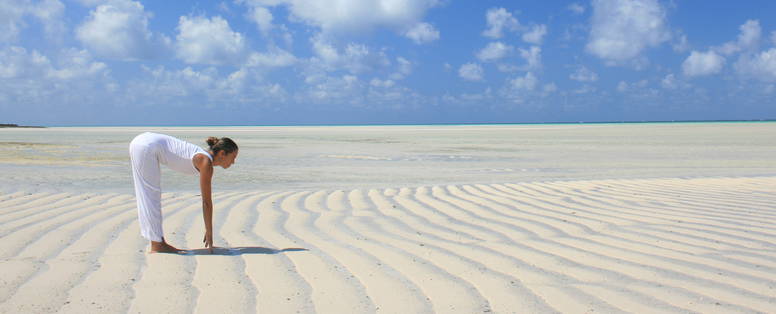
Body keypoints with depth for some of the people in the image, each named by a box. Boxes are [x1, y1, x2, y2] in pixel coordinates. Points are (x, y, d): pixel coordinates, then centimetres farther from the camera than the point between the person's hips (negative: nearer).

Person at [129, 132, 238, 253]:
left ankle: (158, 242, 20)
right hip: (147, 147, -9)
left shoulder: (206, 159, 12)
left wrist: (207, 229, 22)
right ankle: (157, 245, 6)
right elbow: (207, 202, -11)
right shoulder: (206, 163, -13)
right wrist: (209, 232, -5)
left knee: (147, 197, 12)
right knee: (151, 196, -2)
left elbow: (206, 200, 18)